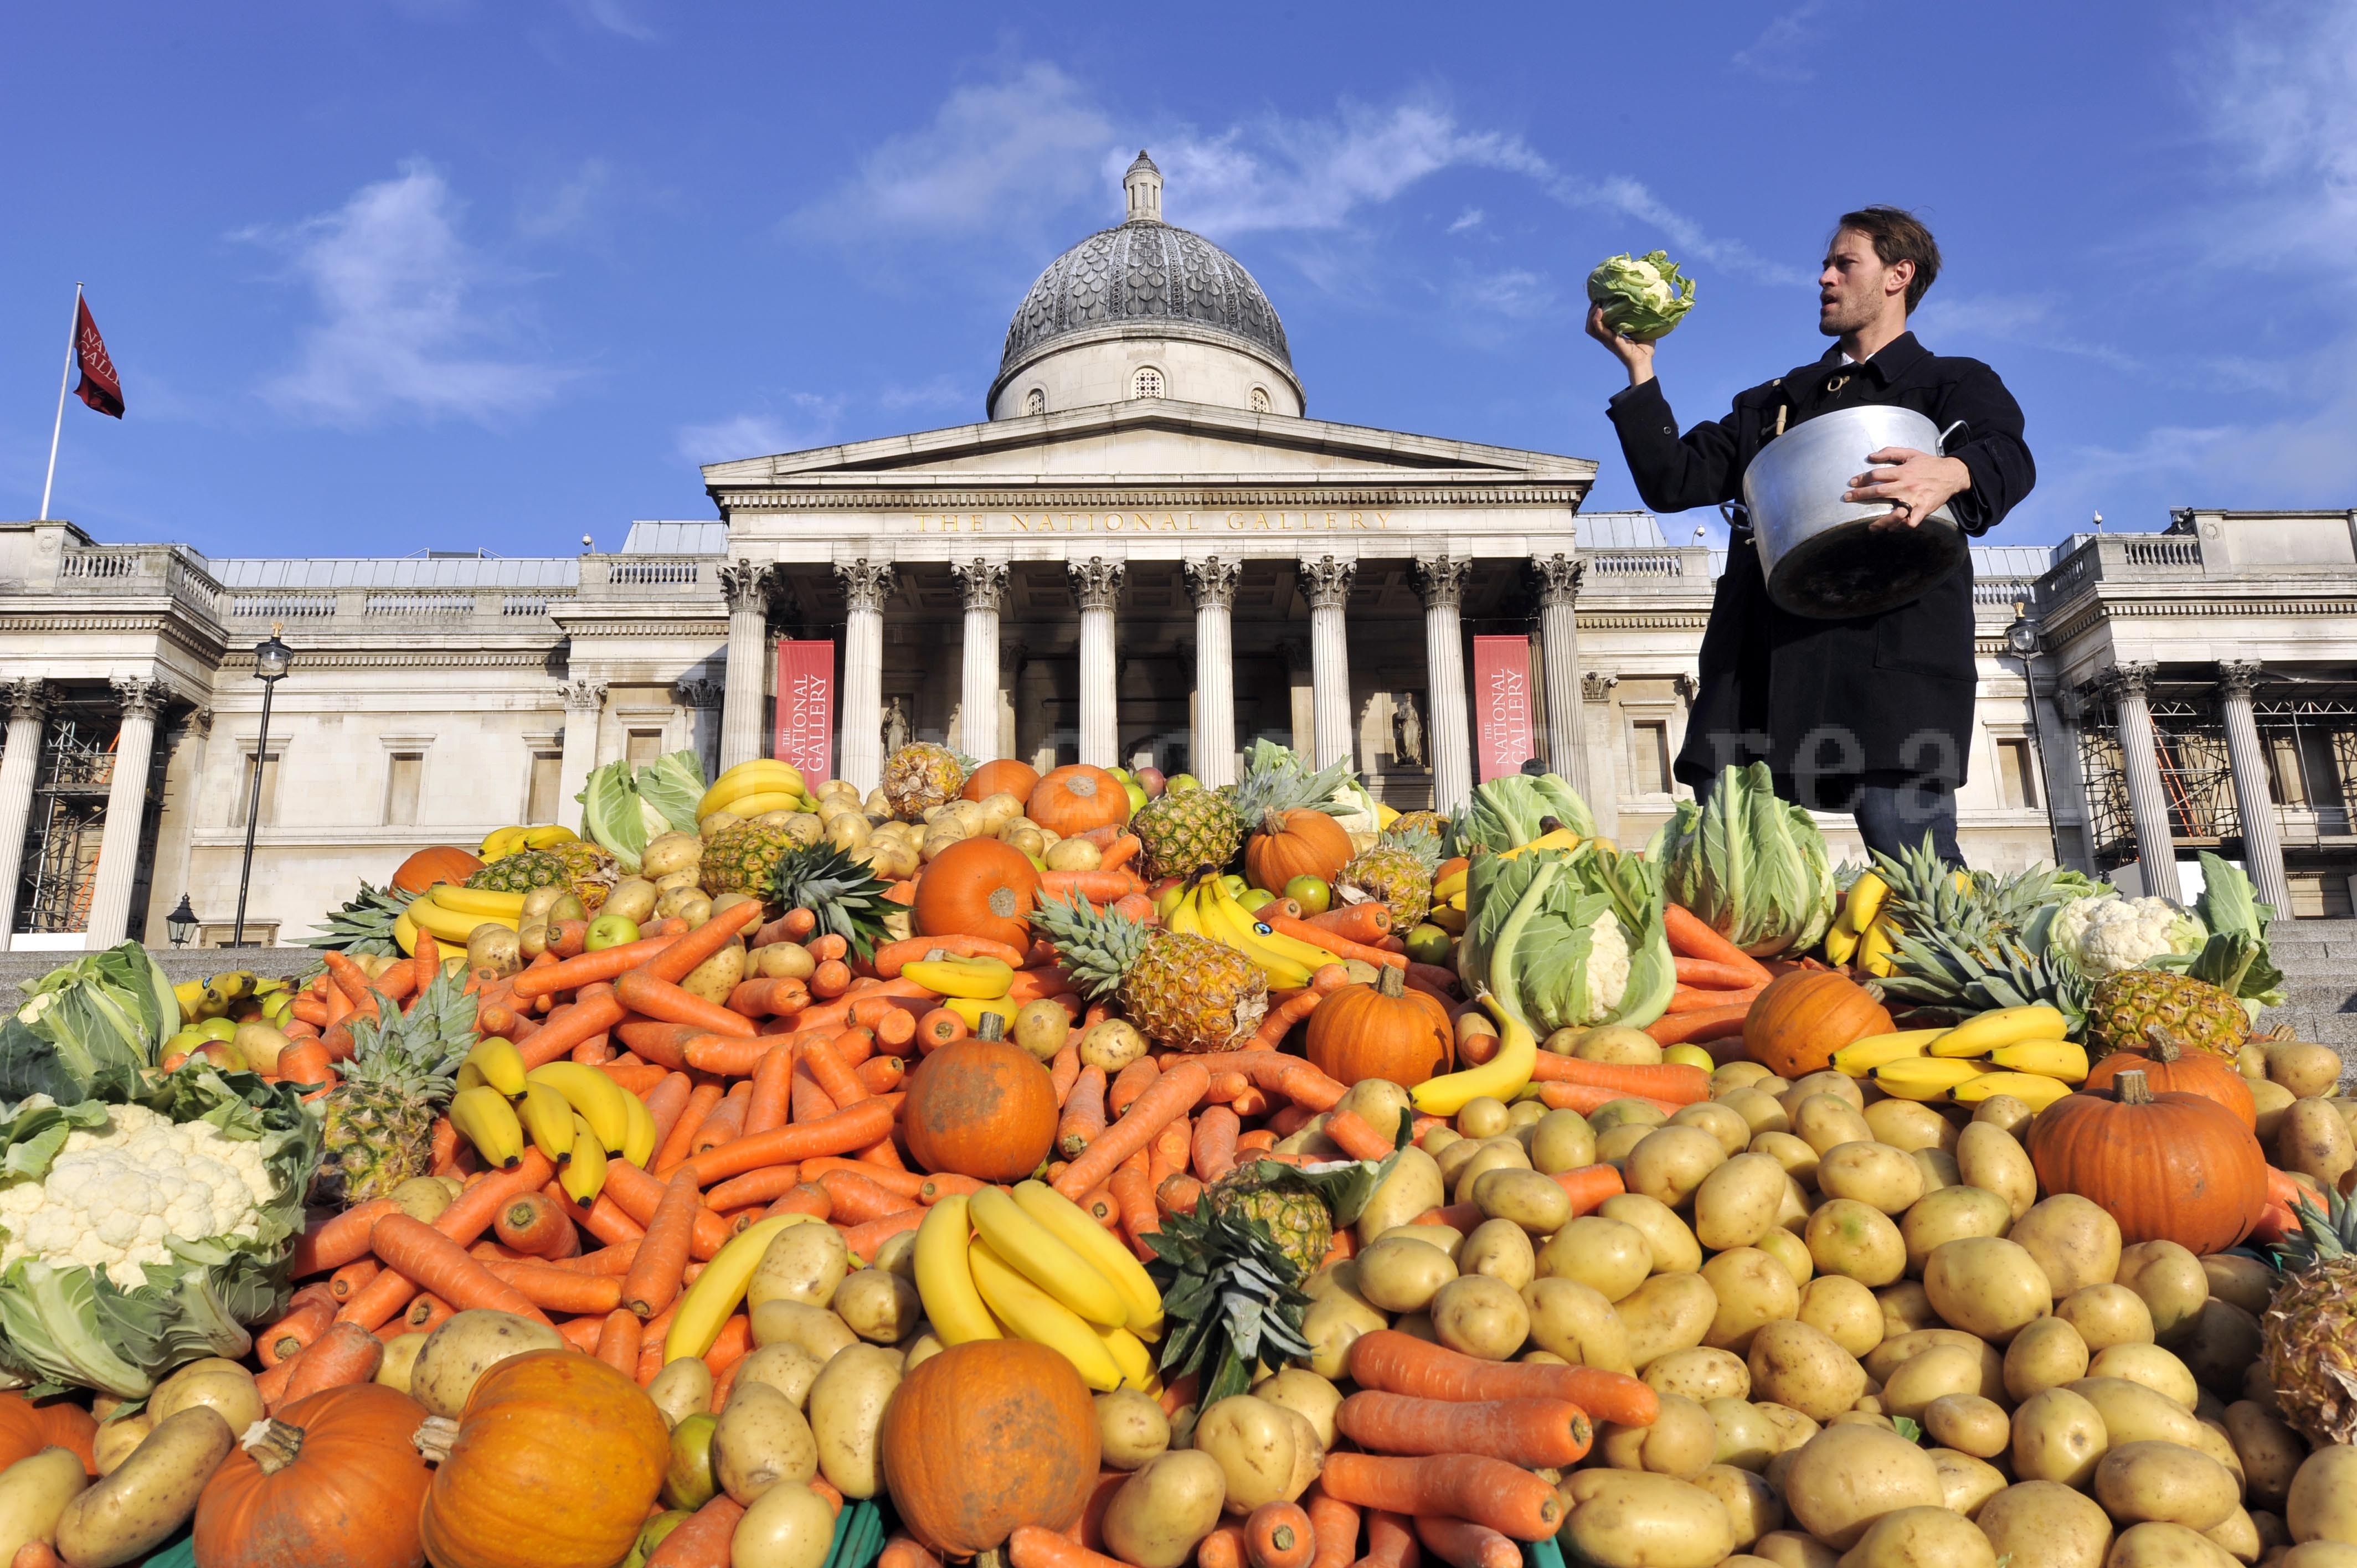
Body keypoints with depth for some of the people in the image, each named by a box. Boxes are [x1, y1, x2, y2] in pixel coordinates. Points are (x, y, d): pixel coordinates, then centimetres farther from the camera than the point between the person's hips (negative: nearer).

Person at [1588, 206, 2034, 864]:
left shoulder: (1952, 384, 16)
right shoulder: (1771, 404, 31)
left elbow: (2009, 458, -6)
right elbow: (1672, 480, 20)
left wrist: (1952, 473, -30)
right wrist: (1638, 366, 15)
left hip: (1890, 655, -4)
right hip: (1762, 666, 4)